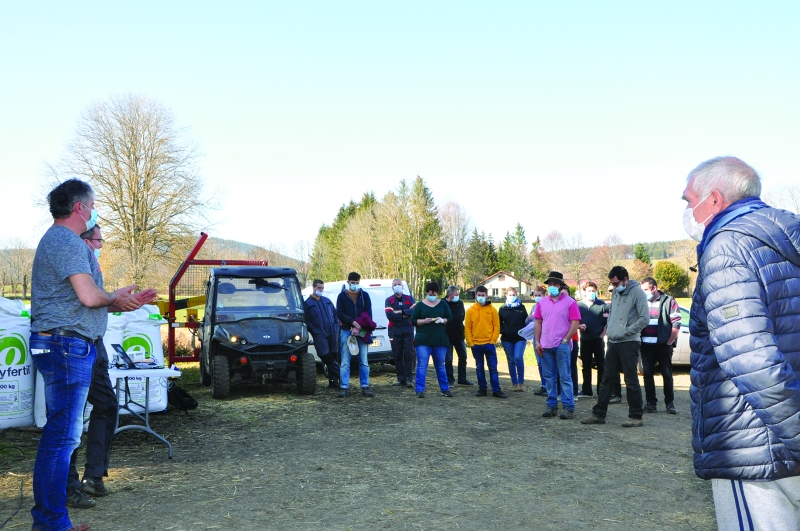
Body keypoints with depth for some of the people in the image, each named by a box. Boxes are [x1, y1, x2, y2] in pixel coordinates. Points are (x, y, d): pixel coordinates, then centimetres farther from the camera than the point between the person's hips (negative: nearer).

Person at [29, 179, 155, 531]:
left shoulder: (60, 241, 21)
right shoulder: (68, 242, -14)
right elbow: (89, 296, -24)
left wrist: (125, 303, 15)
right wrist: (115, 298, -3)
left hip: (67, 347, 11)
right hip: (67, 346, -11)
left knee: (59, 433, 15)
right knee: (63, 434, -6)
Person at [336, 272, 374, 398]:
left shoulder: (365, 295, 8)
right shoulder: (342, 296, 5)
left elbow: (368, 314, 2)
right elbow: (339, 313, -2)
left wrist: (358, 328, -10)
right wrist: (353, 322, -15)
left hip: (362, 331, 1)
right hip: (346, 331, -1)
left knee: (364, 361, 3)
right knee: (345, 362, -2)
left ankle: (365, 387, 8)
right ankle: (344, 388, 0)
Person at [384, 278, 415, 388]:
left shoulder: (409, 298, 10)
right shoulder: (389, 300, 8)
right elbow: (389, 315, -8)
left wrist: (400, 312, -13)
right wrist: (405, 315, -10)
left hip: (408, 329, 0)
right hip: (395, 330, 0)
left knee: (408, 355, -5)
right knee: (397, 355, 2)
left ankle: (408, 379, -3)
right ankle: (400, 378, 9)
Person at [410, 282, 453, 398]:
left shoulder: (443, 304, 9)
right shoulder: (420, 306, 3)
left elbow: (450, 318, 9)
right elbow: (413, 321, 1)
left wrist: (443, 320, -12)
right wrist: (424, 321, -16)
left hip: (440, 341, 2)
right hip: (423, 341, -2)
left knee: (440, 366, 12)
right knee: (422, 365, -7)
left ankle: (445, 389, 21)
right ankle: (420, 390, -3)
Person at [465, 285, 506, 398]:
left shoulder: (492, 310, 1)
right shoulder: (470, 310, 2)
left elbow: (496, 326, 1)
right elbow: (467, 328, 2)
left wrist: (493, 340, -6)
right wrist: (470, 343, -4)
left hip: (489, 344, -1)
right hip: (476, 345, 1)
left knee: (493, 367, 0)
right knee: (479, 368, 10)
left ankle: (496, 390, 3)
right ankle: (482, 389, 19)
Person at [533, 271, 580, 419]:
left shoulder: (570, 302, -2)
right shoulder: (542, 303, 12)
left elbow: (575, 323, -6)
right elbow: (538, 323, 12)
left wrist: (565, 340, -12)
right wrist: (537, 342, 4)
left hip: (562, 346, -4)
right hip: (545, 346, 5)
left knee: (565, 377, -2)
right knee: (549, 378, 9)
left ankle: (569, 407, 2)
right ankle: (552, 406, 16)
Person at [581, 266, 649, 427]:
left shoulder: (637, 292, -10)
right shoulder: (615, 293, 14)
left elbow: (645, 318, -15)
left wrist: (626, 332, -15)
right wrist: (610, 329, 9)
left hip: (629, 343, -8)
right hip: (613, 342, 8)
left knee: (631, 381, -1)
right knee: (607, 379, 10)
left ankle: (636, 417, 8)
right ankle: (599, 414, 15)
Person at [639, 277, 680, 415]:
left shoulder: (668, 302, 0)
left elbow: (676, 324, -4)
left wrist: (669, 342, -8)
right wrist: (639, 341, 2)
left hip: (663, 345, -3)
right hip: (646, 346, 3)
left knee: (667, 375, 3)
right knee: (647, 374, 2)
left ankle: (670, 403, 11)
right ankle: (651, 403, 9)